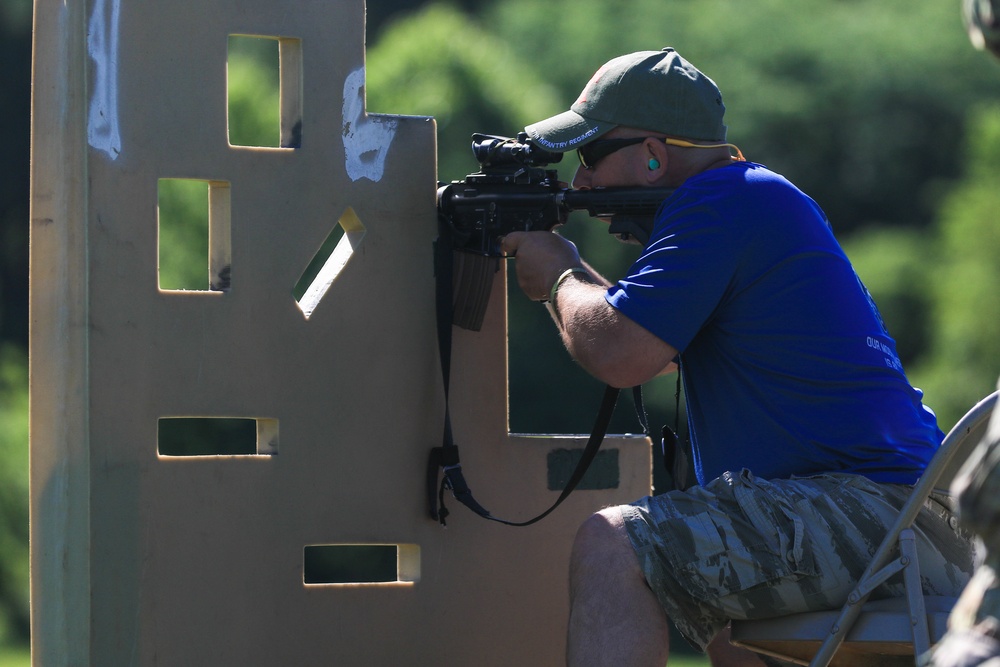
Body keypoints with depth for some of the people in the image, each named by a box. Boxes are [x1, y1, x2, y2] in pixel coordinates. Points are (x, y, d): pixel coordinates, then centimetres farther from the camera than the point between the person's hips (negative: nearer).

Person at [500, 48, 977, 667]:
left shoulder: (724, 201, -10)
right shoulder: (752, 198, 22)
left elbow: (620, 354, -17)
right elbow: (649, 351, 31)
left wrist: (560, 278, 2)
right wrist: (566, 265, 21)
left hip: (874, 509, -11)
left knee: (610, 549, -22)